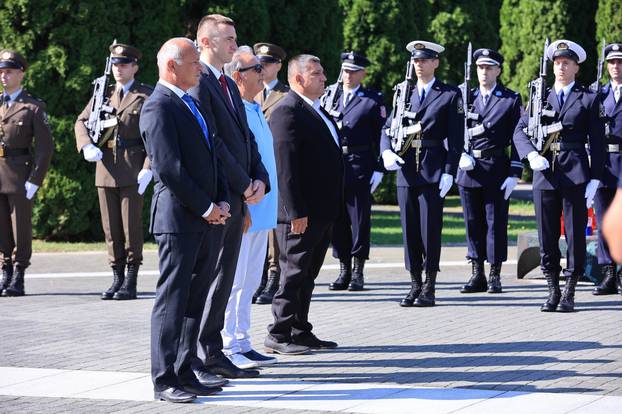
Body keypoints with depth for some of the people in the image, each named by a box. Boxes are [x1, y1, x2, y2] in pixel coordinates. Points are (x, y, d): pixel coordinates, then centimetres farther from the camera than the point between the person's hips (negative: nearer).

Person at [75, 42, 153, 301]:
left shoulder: (146, 96, 0)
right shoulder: (103, 94, 14)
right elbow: (82, 121, 15)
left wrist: (148, 168, -15)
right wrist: (86, 146, -5)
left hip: (133, 170, -5)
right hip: (105, 169, 5)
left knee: (132, 226, -2)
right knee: (110, 228, 7)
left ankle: (131, 283, 3)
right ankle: (117, 278, 14)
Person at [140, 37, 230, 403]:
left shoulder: (194, 105, 19)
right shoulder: (159, 107, -11)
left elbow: (212, 155, 19)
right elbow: (168, 167, -18)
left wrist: (222, 202, 5)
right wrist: (205, 207, -13)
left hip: (208, 219, 9)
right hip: (179, 218, -9)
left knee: (196, 300, 10)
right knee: (173, 300, -5)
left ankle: (185, 373, 16)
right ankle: (164, 380, -1)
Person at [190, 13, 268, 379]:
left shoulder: (229, 85, 18)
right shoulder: (198, 83, -12)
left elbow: (246, 137, 18)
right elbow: (210, 142, -17)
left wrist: (260, 180, 2)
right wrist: (244, 185, -13)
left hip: (237, 198, 9)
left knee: (224, 279, 10)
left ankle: (212, 352, 15)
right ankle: (190, 358, 0)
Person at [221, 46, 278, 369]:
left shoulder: (255, 110, 15)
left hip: (260, 211, 9)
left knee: (249, 282, 13)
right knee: (232, 280, -5)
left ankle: (242, 345, 20)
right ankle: (227, 349, 0)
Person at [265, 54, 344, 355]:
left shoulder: (319, 111, 17)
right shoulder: (287, 112, -14)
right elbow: (285, 166, -20)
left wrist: (333, 207, 20)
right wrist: (295, 212, -23)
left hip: (322, 212, 9)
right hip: (301, 214, -9)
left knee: (307, 275, 13)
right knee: (294, 272, -5)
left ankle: (300, 332, 19)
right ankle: (278, 335, 0)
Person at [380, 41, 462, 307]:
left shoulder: (450, 95, 2)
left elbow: (456, 138, -3)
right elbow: (387, 127, 12)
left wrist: (449, 172, -11)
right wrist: (387, 152, -8)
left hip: (433, 171, -4)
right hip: (406, 168, 4)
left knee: (430, 230, -3)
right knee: (409, 229, 6)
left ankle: (429, 288, 3)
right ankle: (415, 285, 13)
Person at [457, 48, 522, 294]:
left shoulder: (511, 99, 2)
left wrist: (514, 174, -9)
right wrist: (461, 154, -7)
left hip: (496, 169, -3)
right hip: (468, 169, 3)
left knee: (496, 223, -1)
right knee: (473, 223, 6)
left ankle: (495, 277, 5)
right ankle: (477, 276, 12)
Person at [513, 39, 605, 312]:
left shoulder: (588, 100, 6)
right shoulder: (540, 97, 13)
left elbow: (597, 143, 2)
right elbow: (520, 131, 7)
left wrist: (594, 179, -5)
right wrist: (531, 155, -12)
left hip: (575, 174, -3)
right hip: (545, 172, 3)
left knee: (575, 234, -1)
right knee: (547, 237, 4)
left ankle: (569, 293, 6)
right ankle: (553, 291, 14)